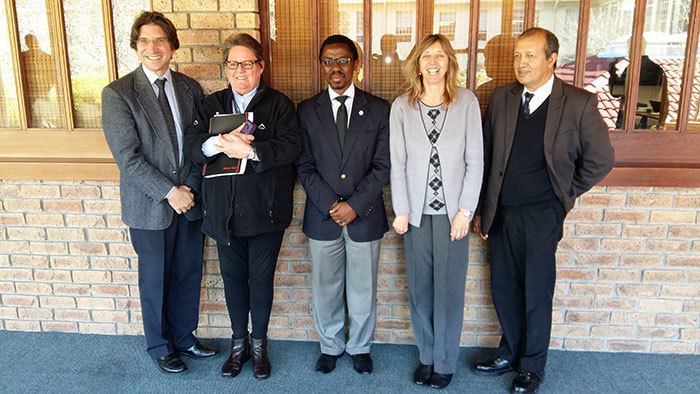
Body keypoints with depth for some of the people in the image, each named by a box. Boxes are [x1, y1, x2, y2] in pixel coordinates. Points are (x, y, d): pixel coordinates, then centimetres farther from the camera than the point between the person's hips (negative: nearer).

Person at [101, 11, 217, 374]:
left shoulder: (190, 88, 4)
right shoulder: (117, 93, -9)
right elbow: (128, 157, -14)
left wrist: (189, 186, -8)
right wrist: (169, 192, -16)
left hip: (189, 200, 4)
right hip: (150, 207, -4)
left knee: (188, 276, 15)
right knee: (155, 280, 12)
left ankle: (184, 338, 36)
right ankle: (160, 347, 33)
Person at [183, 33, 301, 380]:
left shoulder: (279, 104, -1)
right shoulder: (211, 104, 9)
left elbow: (290, 146, -16)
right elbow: (193, 147, -4)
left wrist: (249, 150, -25)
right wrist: (221, 142, -24)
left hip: (264, 211, -3)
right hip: (224, 212, 3)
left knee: (261, 277, 9)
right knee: (233, 277, 13)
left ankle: (259, 343, 30)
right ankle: (239, 342, 33)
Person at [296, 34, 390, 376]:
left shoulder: (378, 109, 0)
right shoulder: (306, 111, 2)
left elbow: (382, 165, -4)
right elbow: (305, 167, -1)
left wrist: (354, 204, -13)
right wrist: (331, 205, -12)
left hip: (365, 216, 0)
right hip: (322, 217, 1)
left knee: (363, 290, 12)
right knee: (325, 290, 13)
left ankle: (360, 347, 34)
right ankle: (330, 346, 35)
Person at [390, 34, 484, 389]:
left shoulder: (467, 102, -3)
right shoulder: (402, 106, 0)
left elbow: (475, 161, -3)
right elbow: (398, 162, 1)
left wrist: (465, 211, -7)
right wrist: (401, 211, -3)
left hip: (452, 211, -1)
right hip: (416, 212, 1)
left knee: (449, 289, 6)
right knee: (419, 287, 10)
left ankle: (445, 362, 24)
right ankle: (425, 355, 29)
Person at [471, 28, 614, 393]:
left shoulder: (579, 103, -8)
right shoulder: (501, 98, 3)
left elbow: (601, 159, 1)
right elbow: (485, 157, 6)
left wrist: (566, 193, 4)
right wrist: (480, 209, 6)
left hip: (541, 215, -3)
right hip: (500, 212, 4)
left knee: (536, 293, 8)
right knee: (503, 288, 13)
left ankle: (532, 364, 28)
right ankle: (510, 351, 35)